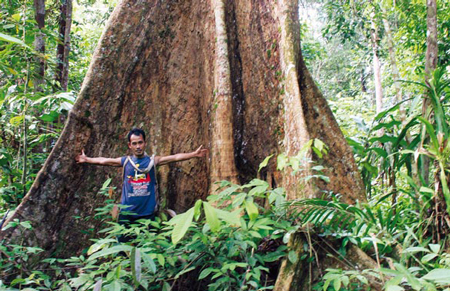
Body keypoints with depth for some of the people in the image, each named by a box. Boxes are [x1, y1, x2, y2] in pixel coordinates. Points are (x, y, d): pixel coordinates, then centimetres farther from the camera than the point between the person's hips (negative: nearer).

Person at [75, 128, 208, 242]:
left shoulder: (153, 160, 2)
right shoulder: (125, 161, 7)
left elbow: (175, 157, -7)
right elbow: (103, 160, 16)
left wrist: (194, 154, -15)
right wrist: (86, 159, 21)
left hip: (147, 213, -1)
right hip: (127, 213, 1)